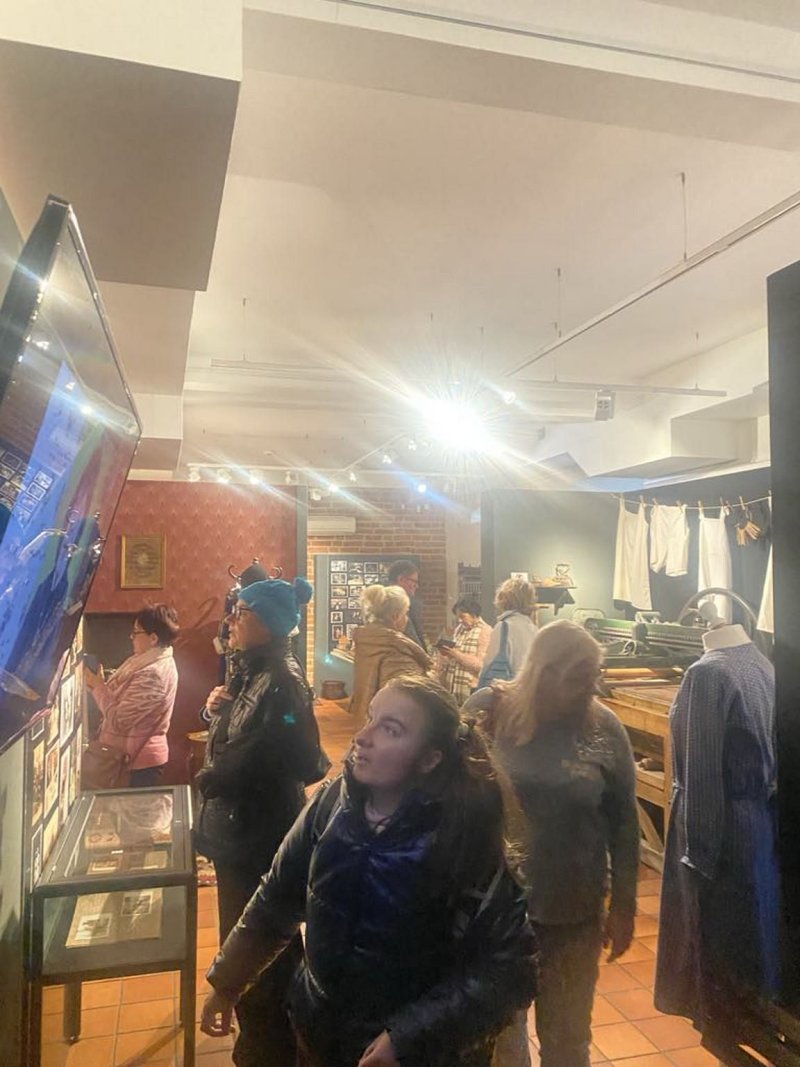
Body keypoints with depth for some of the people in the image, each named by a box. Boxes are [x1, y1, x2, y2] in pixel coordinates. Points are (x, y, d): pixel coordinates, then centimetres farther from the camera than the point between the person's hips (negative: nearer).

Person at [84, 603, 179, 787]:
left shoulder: (152, 674, -27)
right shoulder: (154, 662, 6)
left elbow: (118, 720, -24)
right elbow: (122, 701, 9)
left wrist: (98, 685, -14)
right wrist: (99, 685, -4)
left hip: (141, 761, -9)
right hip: (142, 755, 9)